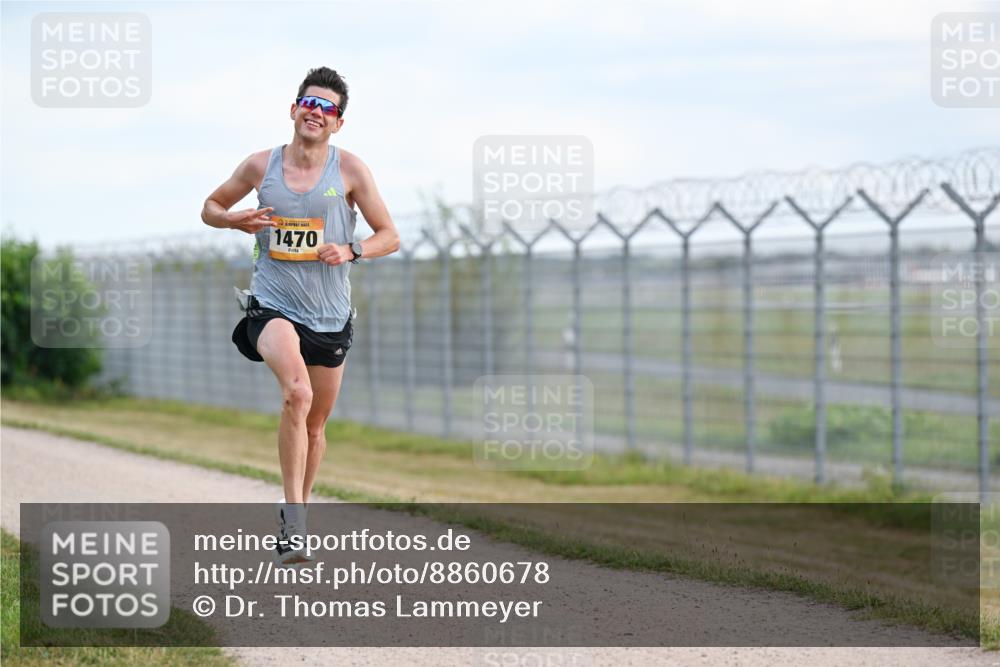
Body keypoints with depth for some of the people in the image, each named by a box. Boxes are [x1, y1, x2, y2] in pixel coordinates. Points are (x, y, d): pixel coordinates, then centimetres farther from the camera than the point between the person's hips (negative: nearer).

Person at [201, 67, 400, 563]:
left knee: (315, 423, 13)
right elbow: (210, 209, 16)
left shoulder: (349, 169, -1)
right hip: (273, 307, -2)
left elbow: (389, 236, 5)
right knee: (298, 393, -29)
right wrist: (237, 220, -7)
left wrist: (351, 251, -15)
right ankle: (293, 515, -26)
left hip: (330, 317, 2)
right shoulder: (261, 166, 1)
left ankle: (297, 508, 37)